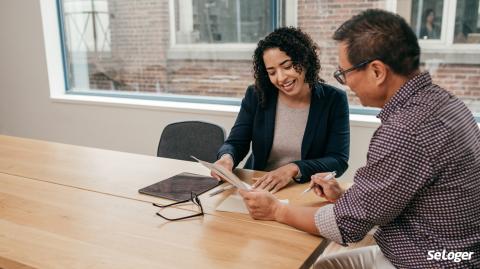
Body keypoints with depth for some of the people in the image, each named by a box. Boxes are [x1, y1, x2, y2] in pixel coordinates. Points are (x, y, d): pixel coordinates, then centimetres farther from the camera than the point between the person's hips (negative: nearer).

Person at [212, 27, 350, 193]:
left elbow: (339, 160, -10)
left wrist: (293, 169, -26)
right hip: (257, 188, 2)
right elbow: (235, 143, -1)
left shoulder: (334, 100, -5)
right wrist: (227, 158, -25)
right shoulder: (256, 95, 0)